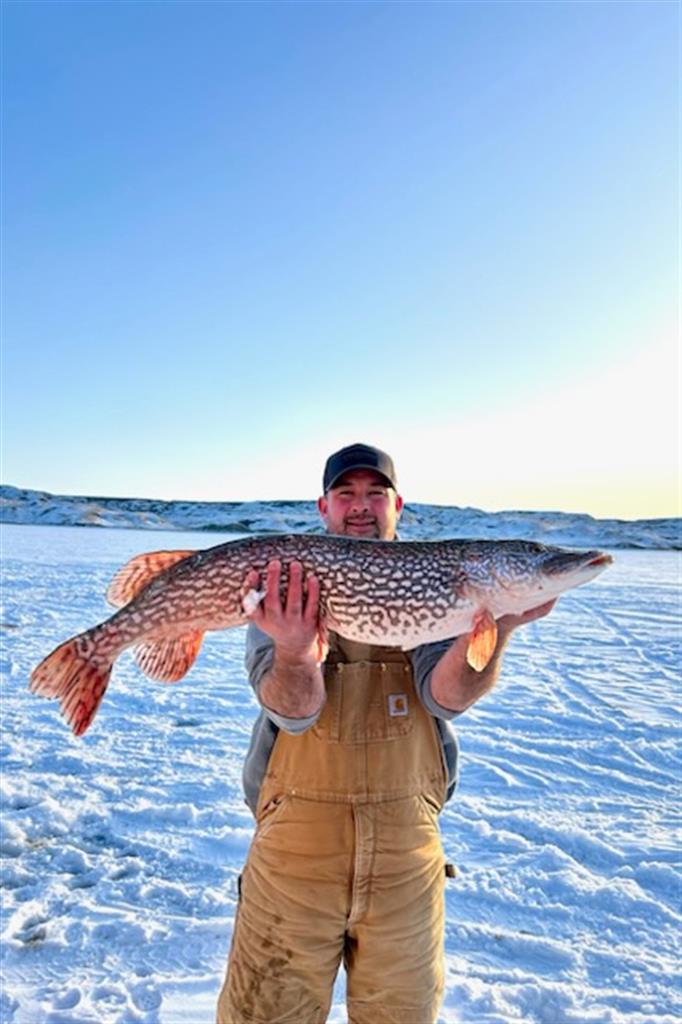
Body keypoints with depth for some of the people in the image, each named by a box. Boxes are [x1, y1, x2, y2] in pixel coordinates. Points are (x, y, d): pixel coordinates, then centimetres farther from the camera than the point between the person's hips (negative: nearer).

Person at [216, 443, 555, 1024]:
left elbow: (447, 694, -14)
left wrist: (493, 630, -34)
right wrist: (294, 655, -40)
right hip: (298, 843, -1)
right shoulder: (279, 590, -5)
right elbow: (291, 711, -18)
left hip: (406, 850, 2)